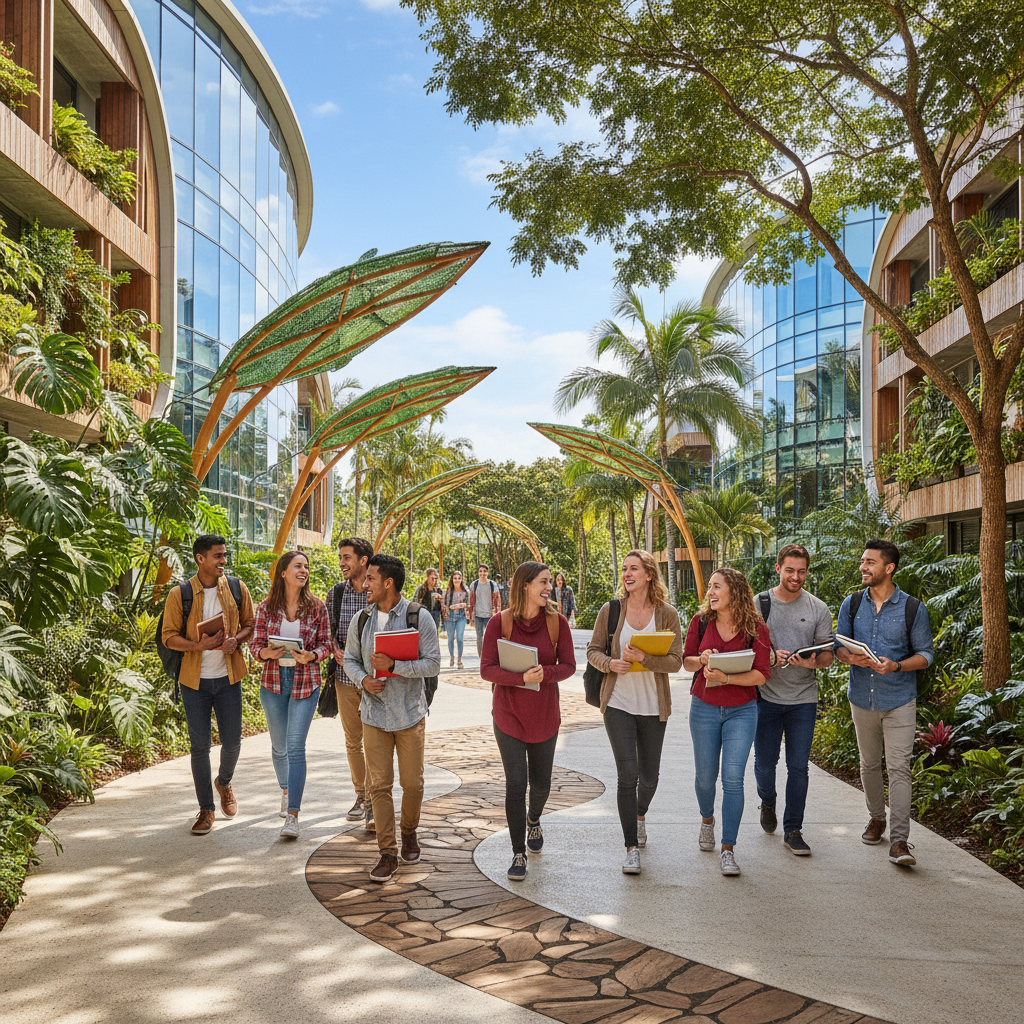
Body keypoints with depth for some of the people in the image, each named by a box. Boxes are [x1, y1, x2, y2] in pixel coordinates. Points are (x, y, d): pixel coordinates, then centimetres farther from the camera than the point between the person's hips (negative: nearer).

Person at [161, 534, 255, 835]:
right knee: (200, 745, 3)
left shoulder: (236, 588, 2)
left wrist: (236, 639, -12)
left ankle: (224, 782, 38)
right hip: (195, 680, -2)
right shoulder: (179, 594, -5)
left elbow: (250, 624, 9)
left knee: (232, 742, 6)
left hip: (228, 678, 2)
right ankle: (206, 809, 16)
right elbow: (169, 636, -4)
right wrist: (199, 645, -19)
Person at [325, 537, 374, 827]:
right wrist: (336, 649, -5)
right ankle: (361, 795, 24)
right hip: (345, 675, 4)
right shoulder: (335, 593, 6)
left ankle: (373, 802, 4)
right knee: (352, 740, 11)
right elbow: (329, 630, 15)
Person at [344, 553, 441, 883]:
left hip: (410, 714, -2)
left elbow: (433, 663, -12)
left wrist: (394, 665, -23)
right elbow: (350, 658, 12)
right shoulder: (361, 620, 3)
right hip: (374, 714, 2)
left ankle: (409, 832, 34)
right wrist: (363, 679, -10)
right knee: (379, 784, 2)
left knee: (412, 783, 6)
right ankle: (388, 853, 11)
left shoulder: (419, 617, -9)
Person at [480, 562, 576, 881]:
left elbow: (568, 665, -4)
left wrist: (545, 673, -24)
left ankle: (534, 820, 48)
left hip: (545, 716, 2)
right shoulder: (500, 622, -10)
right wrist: (522, 677, -29)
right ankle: (518, 853, 8)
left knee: (540, 783, 14)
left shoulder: (556, 622, -5)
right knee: (515, 784, -6)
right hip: (508, 714, -2)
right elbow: (487, 669, -13)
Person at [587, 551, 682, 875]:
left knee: (649, 775, 14)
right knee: (627, 775, -9)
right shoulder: (611, 610, -1)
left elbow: (676, 661, -8)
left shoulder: (667, 614, -3)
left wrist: (644, 658, -24)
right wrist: (610, 664, -17)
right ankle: (632, 848, 1)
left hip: (653, 706, 1)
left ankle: (640, 815, 47)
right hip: (618, 703, -1)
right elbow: (593, 651, 4)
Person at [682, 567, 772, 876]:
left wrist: (726, 677, -25)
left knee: (733, 779, -9)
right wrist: (702, 660, -17)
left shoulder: (755, 628, -9)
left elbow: (762, 674, -12)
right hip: (704, 708, 2)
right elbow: (686, 660, 5)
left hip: (741, 711, -2)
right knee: (705, 777, 11)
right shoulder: (701, 621, -2)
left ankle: (728, 849, 1)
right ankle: (707, 819, 43)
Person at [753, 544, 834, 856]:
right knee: (764, 763, 9)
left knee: (798, 766, 0)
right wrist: (770, 657, -17)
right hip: (766, 697, 0)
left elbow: (828, 656, 4)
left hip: (803, 699, 0)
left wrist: (813, 662, -19)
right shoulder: (758, 604, 0)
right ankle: (768, 802, 40)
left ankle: (793, 831, 11)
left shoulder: (818, 609, 3)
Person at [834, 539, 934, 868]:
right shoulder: (852, 604, 4)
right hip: (862, 699, 3)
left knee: (899, 767, -9)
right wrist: (850, 657, -17)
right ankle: (876, 818, 33)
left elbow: (926, 654, -2)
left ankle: (899, 841, -9)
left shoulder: (913, 608, -5)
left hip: (899, 701, -3)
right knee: (869, 764, 14)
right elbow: (838, 644, 7)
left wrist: (896, 666, -20)